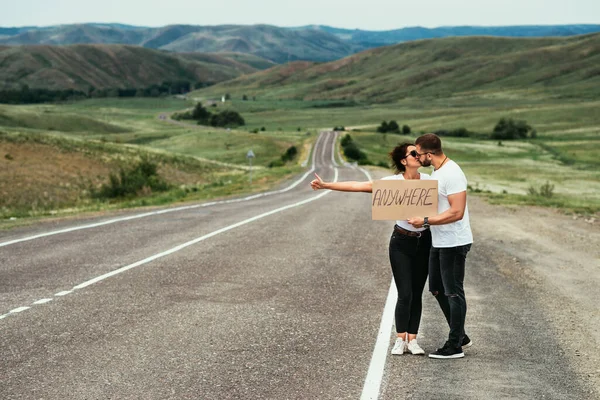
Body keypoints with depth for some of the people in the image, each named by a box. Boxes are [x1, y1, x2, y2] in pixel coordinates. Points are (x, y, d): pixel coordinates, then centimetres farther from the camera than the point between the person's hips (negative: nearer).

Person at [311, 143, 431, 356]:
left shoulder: (428, 180, -5)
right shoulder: (393, 182, -12)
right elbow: (356, 186, -16)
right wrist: (326, 185, -22)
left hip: (424, 243, 2)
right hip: (401, 243, -2)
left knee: (417, 293, 4)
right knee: (405, 294, -6)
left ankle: (412, 340, 11)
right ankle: (400, 339, 8)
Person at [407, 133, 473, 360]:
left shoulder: (451, 174, -22)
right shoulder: (437, 171, 11)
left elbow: (457, 212, -28)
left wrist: (426, 221, -25)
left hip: (454, 243, -10)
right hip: (439, 242, 10)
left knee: (453, 292, -1)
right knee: (438, 289, 17)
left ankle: (455, 346, 9)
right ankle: (461, 336, 28)